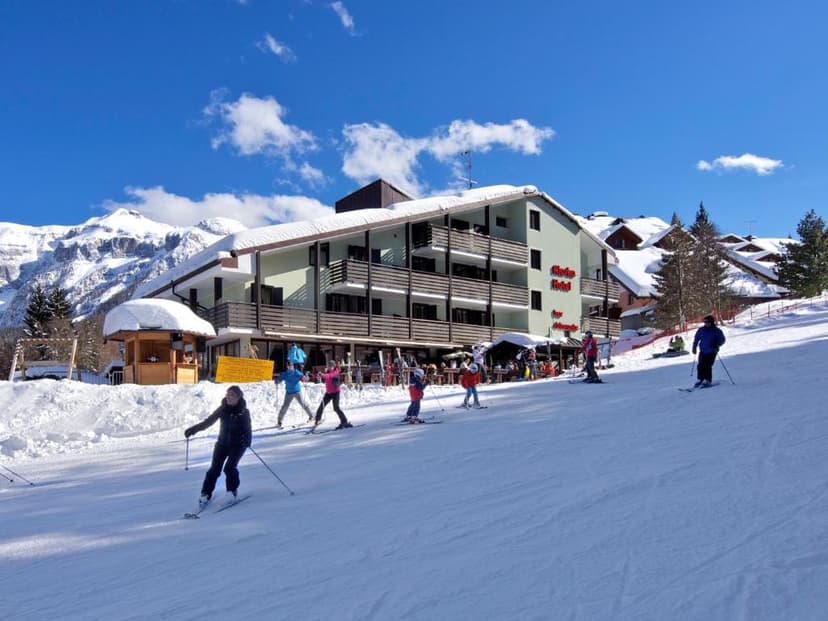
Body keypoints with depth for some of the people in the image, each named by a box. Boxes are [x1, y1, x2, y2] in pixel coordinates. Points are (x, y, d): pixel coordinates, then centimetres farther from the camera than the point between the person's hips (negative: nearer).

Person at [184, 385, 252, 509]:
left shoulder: (243, 412, -12)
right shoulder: (223, 409, -5)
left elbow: (247, 429, -12)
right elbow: (208, 421, -4)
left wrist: (247, 441, -32)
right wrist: (193, 429, -13)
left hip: (238, 444, -3)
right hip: (222, 442, 3)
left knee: (230, 467, -16)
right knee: (214, 469, -3)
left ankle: (232, 491, 7)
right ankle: (206, 494, 10)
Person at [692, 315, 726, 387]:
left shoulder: (716, 331, -6)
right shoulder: (701, 330, 5)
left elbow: (722, 340, -3)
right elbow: (696, 338, 16)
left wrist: (717, 345, -18)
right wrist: (694, 347, 11)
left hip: (711, 352, -4)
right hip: (702, 351, 4)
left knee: (707, 366, -12)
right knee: (700, 366, 1)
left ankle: (708, 381, -1)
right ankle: (700, 380, 16)